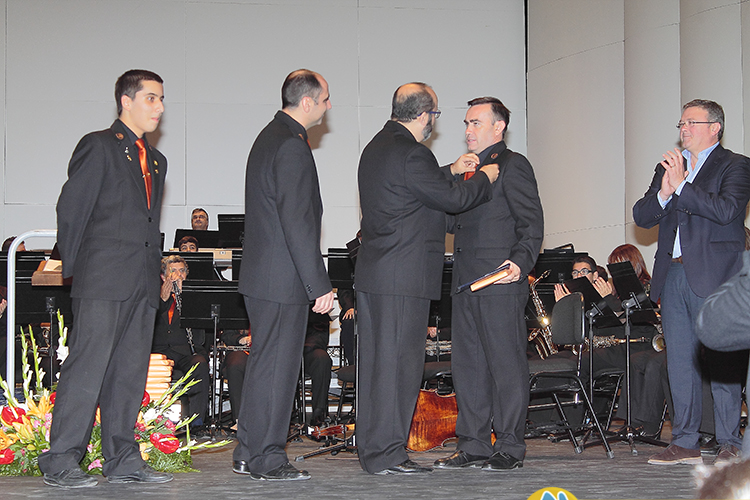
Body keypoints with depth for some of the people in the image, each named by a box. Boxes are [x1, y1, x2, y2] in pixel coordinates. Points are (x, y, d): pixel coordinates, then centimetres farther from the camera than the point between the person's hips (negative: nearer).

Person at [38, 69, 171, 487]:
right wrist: (74, 268, -4)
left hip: (142, 281, 7)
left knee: (130, 371, 8)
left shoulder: (155, 161, 22)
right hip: (103, 280, -7)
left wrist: (154, 273, 13)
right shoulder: (99, 146, -2)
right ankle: (61, 461, -6)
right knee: (87, 366, -9)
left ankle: (122, 460, 13)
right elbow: (71, 209, -5)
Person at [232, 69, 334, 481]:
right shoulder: (292, 146, -16)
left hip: (261, 273, 11)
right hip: (282, 278, -11)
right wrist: (319, 285, -20)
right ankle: (266, 459, 3)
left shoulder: (269, 138, 16)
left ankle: (248, 455, 22)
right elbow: (298, 222, -22)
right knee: (277, 365, -3)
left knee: (264, 362, 15)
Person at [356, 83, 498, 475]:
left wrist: (451, 172, 26)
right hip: (403, 277, -10)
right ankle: (386, 454, -3)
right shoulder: (410, 153, -17)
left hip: (373, 275, 10)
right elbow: (452, 199, -12)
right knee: (398, 361, -6)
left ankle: (371, 448, 19)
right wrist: (485, 178, 3)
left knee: (376, 359, 13)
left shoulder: (376, 148, 15)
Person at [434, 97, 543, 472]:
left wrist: (520, 261, -23)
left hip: (501, 282, -9)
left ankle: (509, 447, 0)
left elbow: (532, 223, -9)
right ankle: (473, 445, 14)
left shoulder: (512, 166, -3)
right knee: (467, 364, 9)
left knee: (506, 363, -5)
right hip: (467, 283, 9)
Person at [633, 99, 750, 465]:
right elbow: (641, 216, 11)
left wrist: (682, 185, -16)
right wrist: (663, 193, -8)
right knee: (680, 363, 6)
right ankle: (684, 444, 11)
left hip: (714, 276, -6)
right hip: (673, 276, 6)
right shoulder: (668, 168, 20)